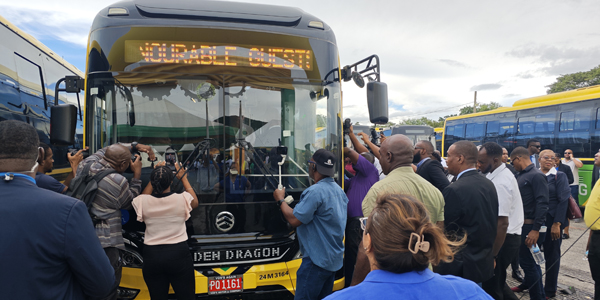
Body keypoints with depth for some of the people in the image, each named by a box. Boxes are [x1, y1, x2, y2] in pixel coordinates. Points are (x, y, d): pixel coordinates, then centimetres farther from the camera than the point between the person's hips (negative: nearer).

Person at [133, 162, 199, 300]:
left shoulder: (143, 201, -9)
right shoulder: (182, 199, -13)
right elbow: (195, 202, 12)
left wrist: (154, 177, 17)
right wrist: (183, 178, 18)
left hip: (151, 255, 2)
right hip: (179, 254, -2)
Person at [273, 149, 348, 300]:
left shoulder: (315, 191, -22)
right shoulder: (338, 190, 8)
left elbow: (294, 220, -23)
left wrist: (280, 200, -8)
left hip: (318, 260, -9)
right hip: (335, 259, 10)